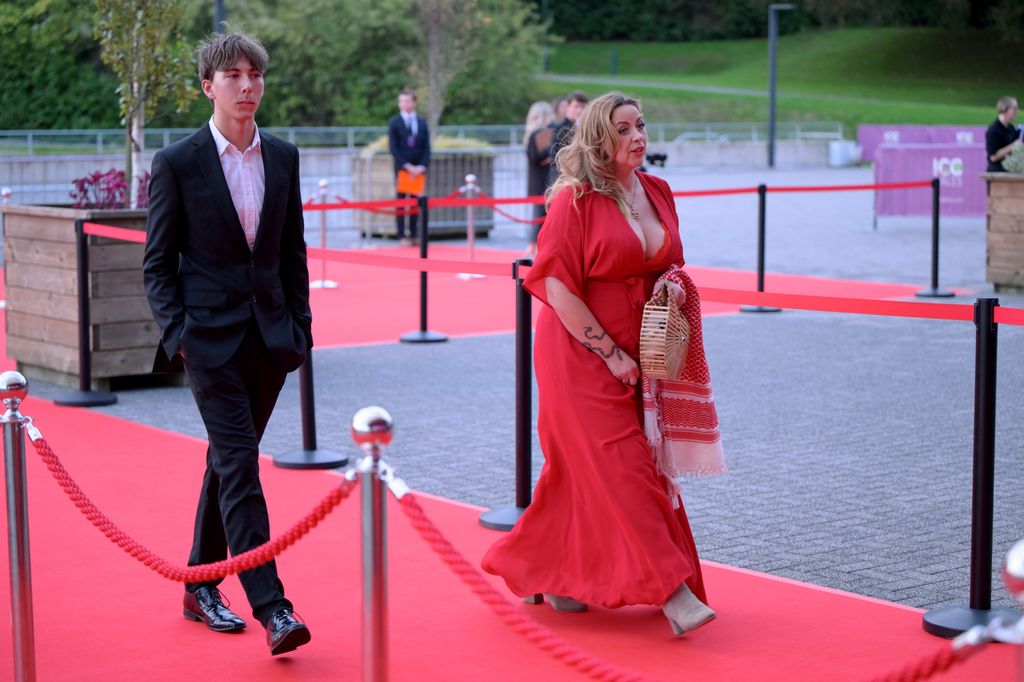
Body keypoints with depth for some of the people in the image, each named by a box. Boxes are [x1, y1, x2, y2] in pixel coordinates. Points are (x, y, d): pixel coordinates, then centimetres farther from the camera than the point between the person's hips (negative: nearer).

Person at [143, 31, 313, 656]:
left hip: (269, 335, 5)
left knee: (227, 461, 14)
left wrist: (300, 325, 7)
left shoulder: (283, 157, 8)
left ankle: (201, 586, 27)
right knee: (240, 464, -11)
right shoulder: (178, 163, -4)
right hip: (210, 337, -5)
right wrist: (176, 334, -11)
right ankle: (272, 609, -14)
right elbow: (158, 263, -1)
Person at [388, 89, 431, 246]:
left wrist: (422, 166, -8)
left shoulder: (422, 123, 9)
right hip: (401, 168, -3)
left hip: (418, 168, 3)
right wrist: (407, 166, -14)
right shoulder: (394, 122, 0)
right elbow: (393, 148, -6)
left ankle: (413, 235, 7)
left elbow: (426, 147, 7)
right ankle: (402, 236, 1)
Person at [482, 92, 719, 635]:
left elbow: (669, 266, 21)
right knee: (619, 467, -7)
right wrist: (610, 354, -16)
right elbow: (559, 288, -14)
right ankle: (668, 590, -6)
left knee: (582, 468, 11)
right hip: (582, 356, -7)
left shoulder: (658, 192, 8)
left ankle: (552, 576, 26)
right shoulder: (575, 200, -12)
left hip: (639, 358, 7)